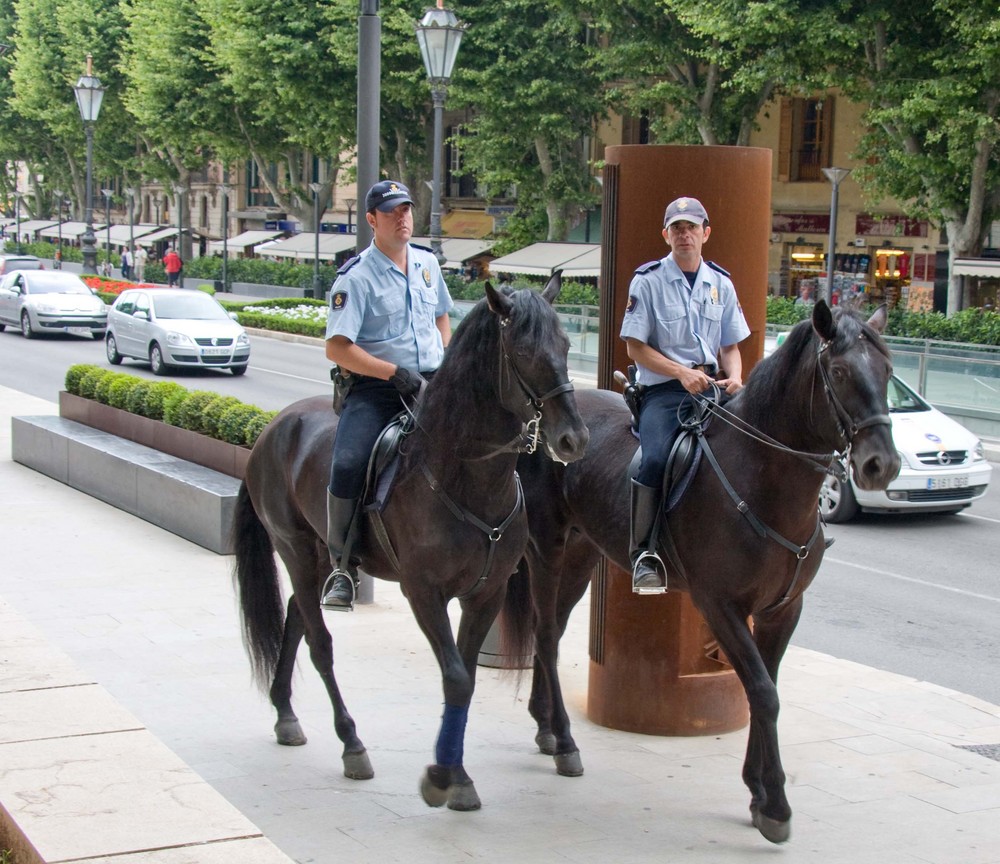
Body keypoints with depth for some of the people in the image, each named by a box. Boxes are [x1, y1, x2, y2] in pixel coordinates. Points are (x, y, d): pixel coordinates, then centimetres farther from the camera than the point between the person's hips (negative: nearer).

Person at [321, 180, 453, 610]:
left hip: (432, 382, 5)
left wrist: (446, 360, 9)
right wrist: (395, 372, -17)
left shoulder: (428, 263, 13)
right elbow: (337, 348, -12)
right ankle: (342, 567, -9)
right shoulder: (356, 277, -6)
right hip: (375, 387, -5)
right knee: (347, 466, -26)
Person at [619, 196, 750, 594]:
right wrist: (682, 373, -14)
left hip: (711, 387, 4)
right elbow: (636, 347, -2)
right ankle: (644, 553, -17)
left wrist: (734, 377, -5)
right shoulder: (647, 281, 1)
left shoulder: (721, 284, 14)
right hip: (661, 388, -4)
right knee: (655, 457, -28)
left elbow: (731, 346, 18)